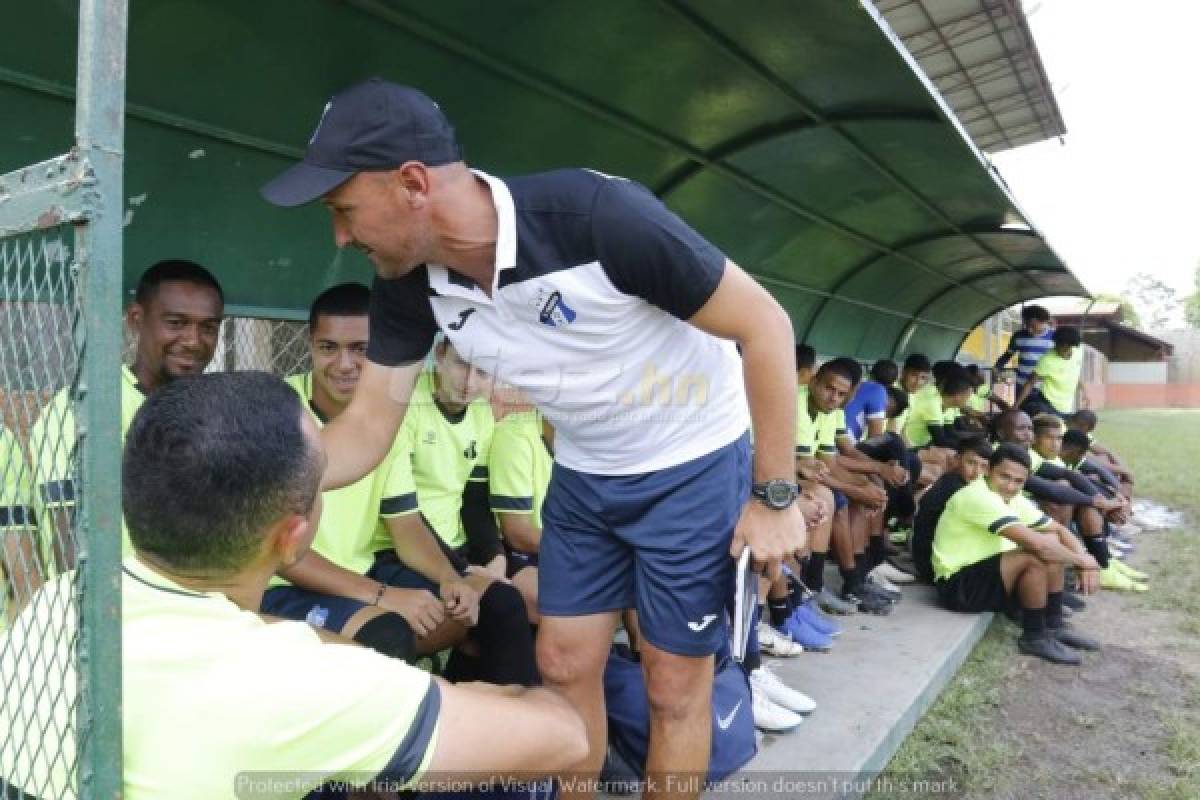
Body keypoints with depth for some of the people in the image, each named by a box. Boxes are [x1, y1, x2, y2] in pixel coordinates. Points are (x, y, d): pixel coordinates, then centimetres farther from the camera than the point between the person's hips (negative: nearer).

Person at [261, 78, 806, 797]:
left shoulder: (598, 216, -31)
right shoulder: (409, 286, -11)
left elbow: (765, 325, -22)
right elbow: (365, 432, -4)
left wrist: (775, 494, -19)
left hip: (693, 466, -5)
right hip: (583, 476, 6)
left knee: (674, 685, 7)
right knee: (564, 665, 11)